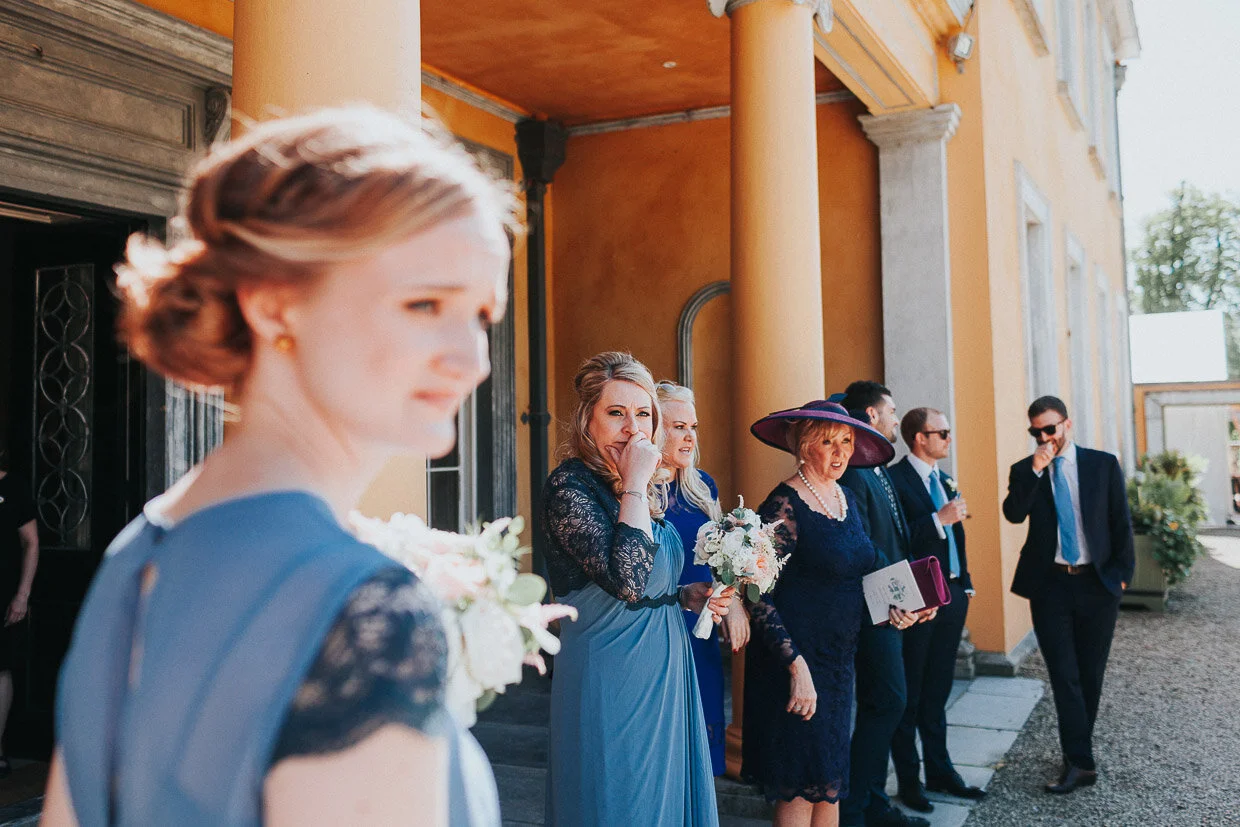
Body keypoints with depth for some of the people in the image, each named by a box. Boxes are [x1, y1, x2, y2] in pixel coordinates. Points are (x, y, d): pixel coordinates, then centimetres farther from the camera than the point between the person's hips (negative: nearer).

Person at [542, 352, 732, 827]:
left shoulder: (655, 489, 10)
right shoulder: (569, 485, -15)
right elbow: (627, 580, -28)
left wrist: (687, 596, 3)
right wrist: (634, 484, -22)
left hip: (666, 671, 8)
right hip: (610, 676, -8)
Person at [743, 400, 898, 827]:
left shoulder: (845, 497, 9)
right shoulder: (785, 505, -16)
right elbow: (759, 597, -19)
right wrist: (797, 667, -23)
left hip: (839, 658, 8)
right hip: (796, 660, -8)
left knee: (830, 779, 15)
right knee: (800, 788, -1)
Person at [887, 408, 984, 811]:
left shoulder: (945, 480, 15)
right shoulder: (894, 479, -13)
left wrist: (966, 585, 17)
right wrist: (939, 519, -23)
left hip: (952, 594, 8)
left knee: (938, 688, 16)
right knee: (909, 694, 3)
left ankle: (940, 770, 26)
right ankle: (908, 779, 11)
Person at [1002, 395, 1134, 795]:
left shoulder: (1103, 464, 2)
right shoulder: (1024, 471, 3)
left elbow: (1121, 522, 3)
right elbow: (1014, 514, -13)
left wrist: (1122, 573, -2)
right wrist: (1034, 471, -21)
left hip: (1098, 583, 0)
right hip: (1050, 585, 0)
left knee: (1090, 673, 9)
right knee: (1064, 675, -3)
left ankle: (1078, 749, 24)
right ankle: (1080, 762, 0)